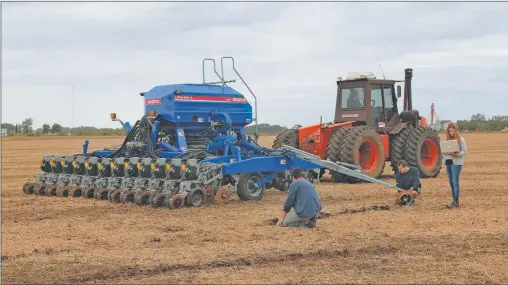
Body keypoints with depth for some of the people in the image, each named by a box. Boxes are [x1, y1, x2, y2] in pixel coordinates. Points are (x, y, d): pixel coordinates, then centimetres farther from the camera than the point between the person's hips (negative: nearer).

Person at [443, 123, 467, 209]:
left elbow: (464, 151, -7)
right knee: (451, 182, 9)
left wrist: (456, 154, -22)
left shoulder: (460, 139, -3)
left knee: (455, 182, -10)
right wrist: (445, 153, -7)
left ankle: (456, 202, -10)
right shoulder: (447, 139, 13)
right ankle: (454, 200, 17)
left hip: (456, 162, -6)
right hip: (448, 162, 6)